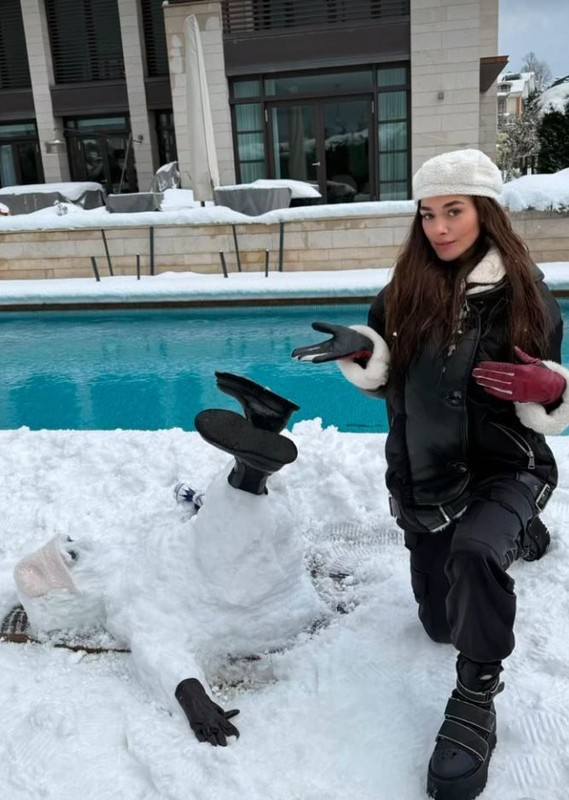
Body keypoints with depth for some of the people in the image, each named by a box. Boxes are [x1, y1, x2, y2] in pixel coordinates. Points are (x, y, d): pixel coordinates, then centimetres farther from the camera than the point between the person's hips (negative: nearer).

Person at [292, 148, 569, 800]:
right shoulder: (406, 290, -4)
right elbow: (384, 377, 5)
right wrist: (358, 348, -15)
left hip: (504, 470, -3)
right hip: (422, 478, 4)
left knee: (475, 551, -39)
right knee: (442, 624, 19)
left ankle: (475, 702, -14)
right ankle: (513, 538, 49)